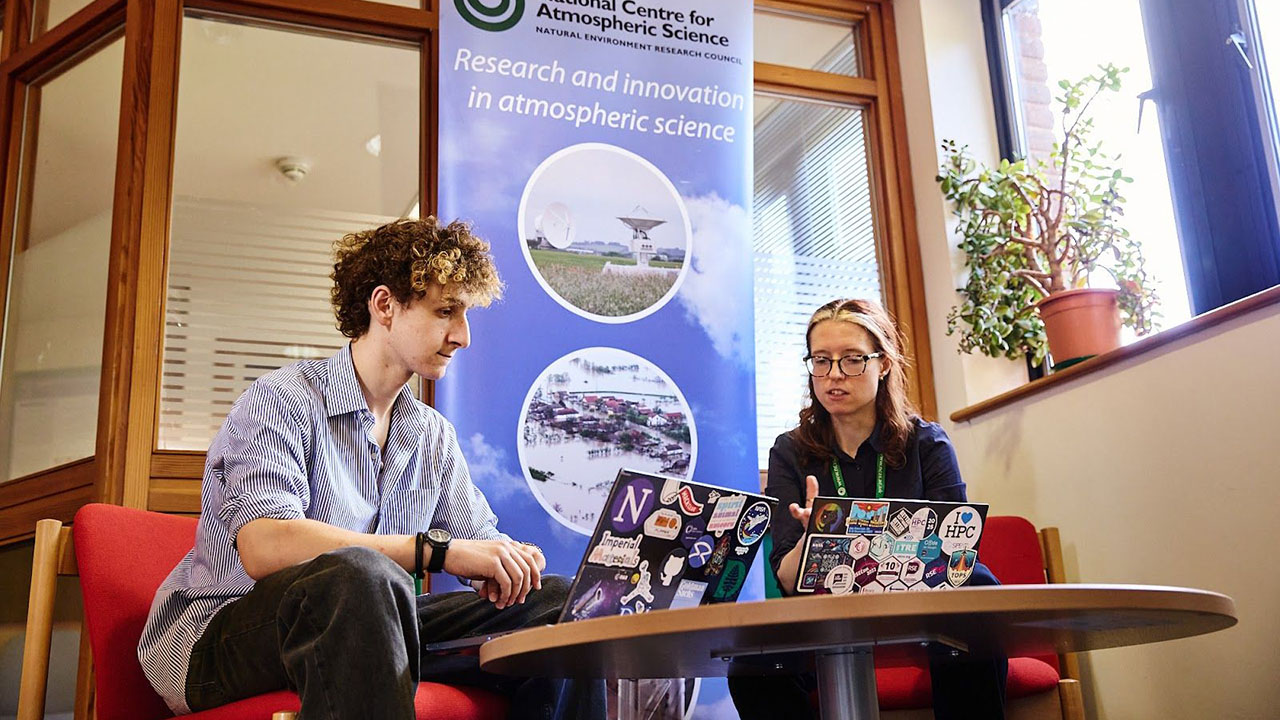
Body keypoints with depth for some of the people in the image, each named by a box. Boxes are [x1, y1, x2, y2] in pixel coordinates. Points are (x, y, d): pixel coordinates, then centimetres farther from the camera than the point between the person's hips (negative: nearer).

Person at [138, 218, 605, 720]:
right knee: (362, 574, -40)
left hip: (364, 630, 7)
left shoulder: (435, 437, 13)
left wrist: (511, 563, -16)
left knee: (554, 601, -5)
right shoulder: (283, 401, -11)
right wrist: (437, 549, -32)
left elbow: (482, 544, 10)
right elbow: (262, 547, -28)